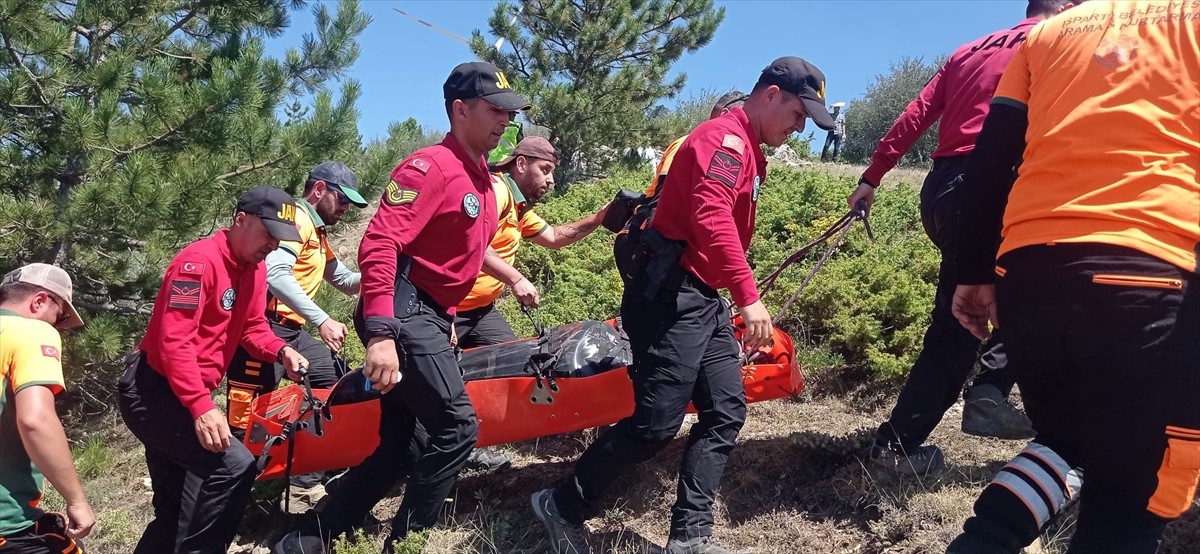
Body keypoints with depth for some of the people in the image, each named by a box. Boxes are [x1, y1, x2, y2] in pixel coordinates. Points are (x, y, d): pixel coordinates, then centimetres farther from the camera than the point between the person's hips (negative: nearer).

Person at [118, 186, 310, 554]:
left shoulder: (255, 268, 7)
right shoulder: (199, 260, -21)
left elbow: (251, 327, 9)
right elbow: (175, 340, -29)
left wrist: (281, 351, -13)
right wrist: (201, 406, -37)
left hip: (182, 397, 10)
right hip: (153, 392, -10)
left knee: (175, 513, 17)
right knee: (233, 466, -26)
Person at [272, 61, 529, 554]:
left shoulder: (481, 179, 16)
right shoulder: (431, 166, -14)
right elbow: (379, 245, -23)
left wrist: (447, 321, 23)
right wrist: (381, 333, -31)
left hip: (430, 319, 10)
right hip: (401, 314, -10)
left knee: (395, 447, 10)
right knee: (458, 428, -11)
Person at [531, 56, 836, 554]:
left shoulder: (747, 150, 21)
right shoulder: (725, 137, -11)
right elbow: (711, 219, -27)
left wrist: (735, 298, 20)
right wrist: (748, 296, -30)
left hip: (703, 298, 11)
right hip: (672, 294, -11)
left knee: (725, 413, 6)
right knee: (656, 423, -10)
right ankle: (563, 507, 6)